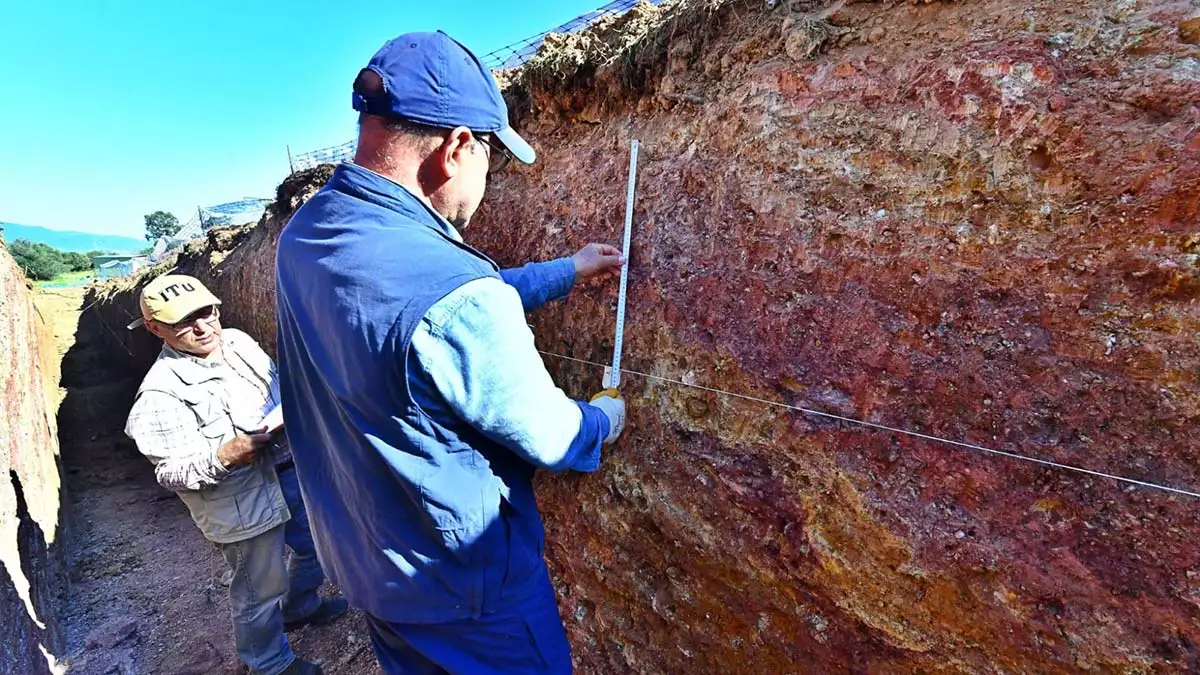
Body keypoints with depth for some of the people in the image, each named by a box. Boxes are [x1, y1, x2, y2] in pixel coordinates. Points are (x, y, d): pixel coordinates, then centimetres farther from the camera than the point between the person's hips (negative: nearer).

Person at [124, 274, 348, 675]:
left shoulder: (238, 341, 0)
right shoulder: (162, 394, -18)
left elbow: (279, 386, 14)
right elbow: (172, 472, -15)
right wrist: (223, 457, -32)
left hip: (291, 472, 7)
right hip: (244, 505, -7)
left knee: (316, 545, 27)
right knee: (261, 590, 13)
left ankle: (299, 608, 57)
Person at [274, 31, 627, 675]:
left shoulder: (304, 233, -7)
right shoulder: (454, 294, -36)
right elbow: (550, 439, -21)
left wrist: (570, 270, 9)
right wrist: (606, 418, 1)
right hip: (464, 587, -7)